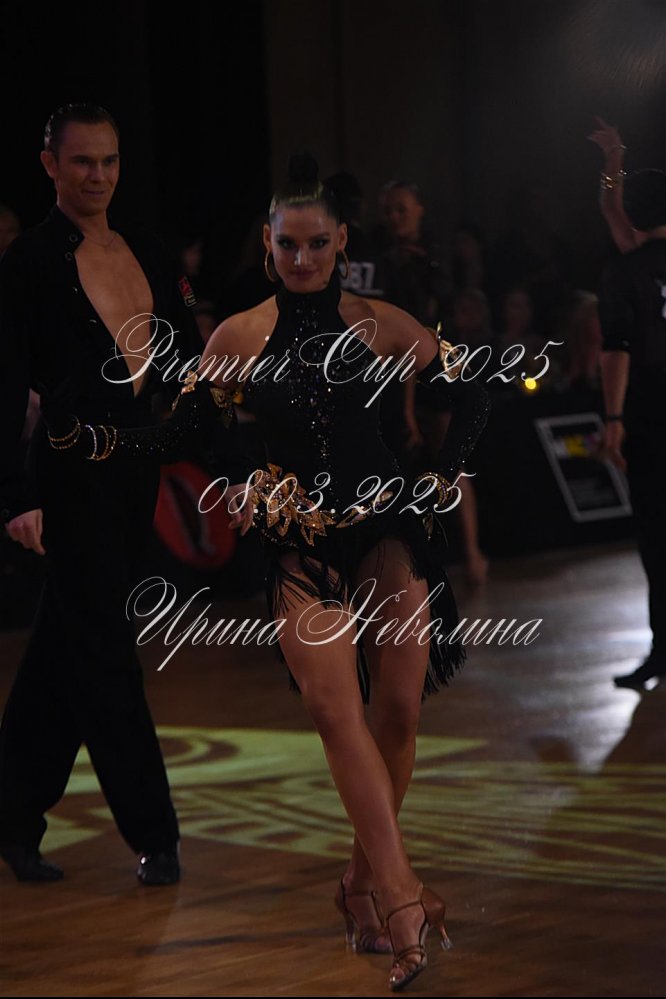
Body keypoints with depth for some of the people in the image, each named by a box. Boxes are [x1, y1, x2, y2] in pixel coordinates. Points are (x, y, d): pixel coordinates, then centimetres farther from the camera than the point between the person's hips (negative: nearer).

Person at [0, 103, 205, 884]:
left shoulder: (146, 254, 11)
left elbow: (187, 364, 15)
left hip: (138, 464, 6)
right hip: (74, 464, -6)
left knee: (69, 642, 13)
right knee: (102, 648, -4)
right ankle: (153, 835, 0)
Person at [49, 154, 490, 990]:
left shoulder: (381, 325, 2)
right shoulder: (240, 338, 5)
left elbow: (470, 400, 9)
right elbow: (173, 436, 6)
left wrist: (440, 480, -1)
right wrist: (87, 437, -5)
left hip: (388, 531, 0)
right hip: (300, 548, 0)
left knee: (397, 710, -6)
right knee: (337, 708, -16)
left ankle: (366, 881, 13)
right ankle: (401, 897, -19)